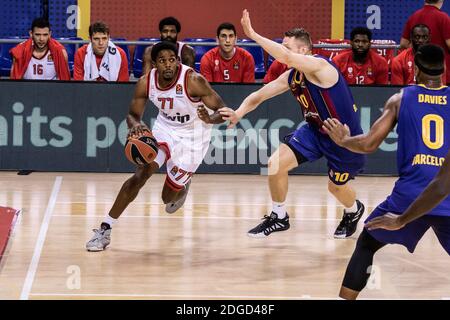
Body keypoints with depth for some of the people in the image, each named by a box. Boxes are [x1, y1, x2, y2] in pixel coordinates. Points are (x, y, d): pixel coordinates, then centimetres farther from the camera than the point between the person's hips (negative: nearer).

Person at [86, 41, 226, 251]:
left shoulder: (193, 81, -29)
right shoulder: (146, 83, -17)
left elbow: (223, 111, -23)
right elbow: (133, 115, -4)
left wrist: (210, 119, -47)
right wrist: (135, 126, -29)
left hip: (192, 137, -2)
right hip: (164, 129, 2)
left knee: (168, 197, 4)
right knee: (141, 174, -20)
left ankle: (183, 187, 44)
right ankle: (105, 229, -13)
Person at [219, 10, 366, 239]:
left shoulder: (319, 66, -28)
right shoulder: (290, 77, -4)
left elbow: (287, 57, -46)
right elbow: (259, 95, 3)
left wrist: (252, 34, -45)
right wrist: (239, 113, -17)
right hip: (315, 130, 7)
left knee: (336, 187, 11)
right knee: (276, 164, -9)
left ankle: (354, 211, 48)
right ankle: (279, 217, 11)